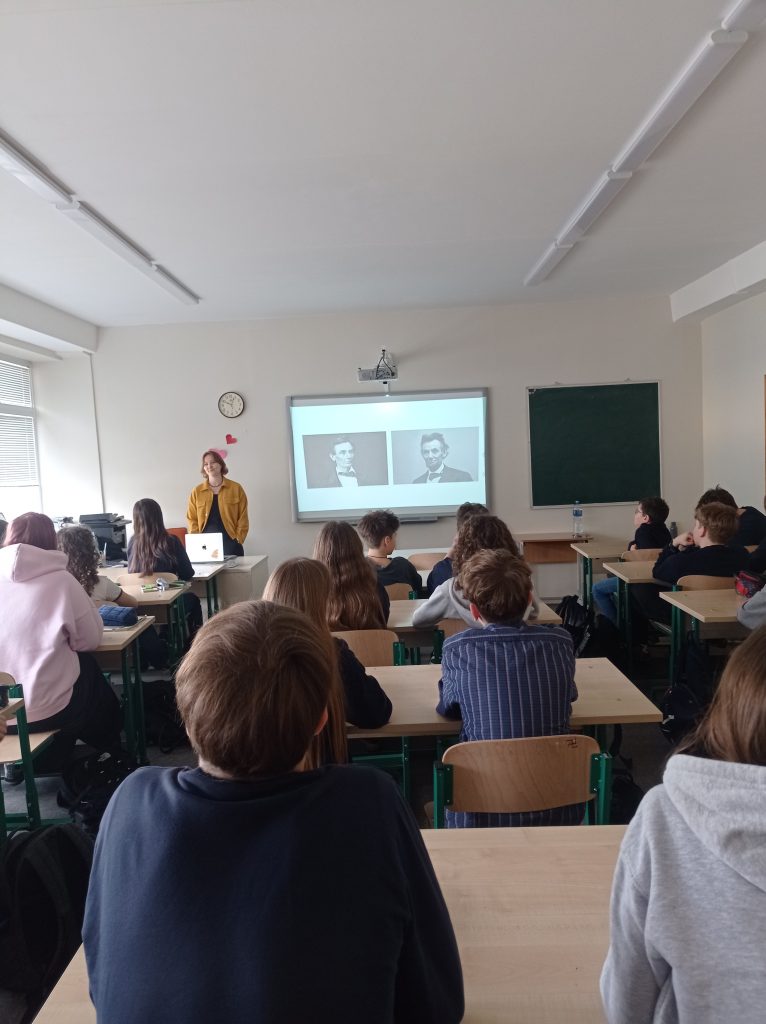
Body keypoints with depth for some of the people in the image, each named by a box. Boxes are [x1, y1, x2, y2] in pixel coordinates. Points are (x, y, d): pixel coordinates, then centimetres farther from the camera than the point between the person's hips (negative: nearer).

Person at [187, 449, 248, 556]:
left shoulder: (236, 488, 4)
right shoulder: (197, 491, 8)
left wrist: (238, 540, -5)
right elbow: (192, 519, 9)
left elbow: (242, 518, 3)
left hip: (230, 543, -1)